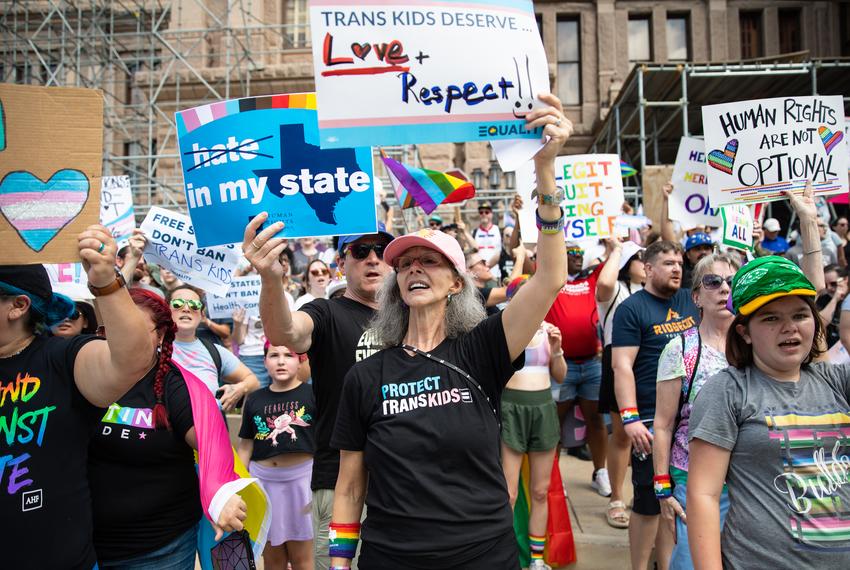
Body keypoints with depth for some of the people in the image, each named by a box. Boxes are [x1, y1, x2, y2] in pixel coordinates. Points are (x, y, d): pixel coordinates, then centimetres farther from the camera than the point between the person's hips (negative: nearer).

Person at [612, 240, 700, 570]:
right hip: (652, 420, -6)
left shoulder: (689, 300, 9)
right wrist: (630, 418, -22)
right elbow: (622, 366, -15)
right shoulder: (632, 308, -8)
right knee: (649, 500, 3)